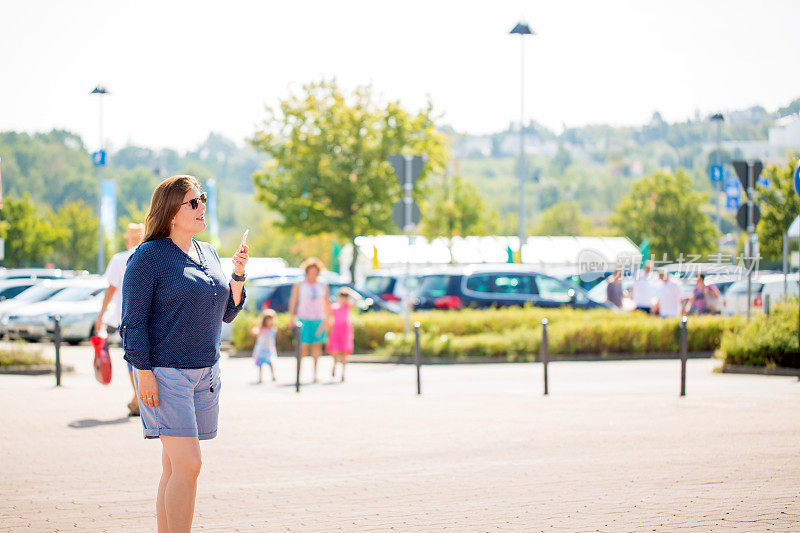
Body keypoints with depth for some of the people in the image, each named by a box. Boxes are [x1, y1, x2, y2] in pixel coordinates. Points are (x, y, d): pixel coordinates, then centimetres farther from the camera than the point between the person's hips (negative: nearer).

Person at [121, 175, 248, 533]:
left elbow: (226, 313, 18)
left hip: (205, 370, 7)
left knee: (175, 470, 8)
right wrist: (144, 373, -16)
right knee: (188, 466, -15)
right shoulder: (149, 256, -8)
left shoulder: (208, 254, 14)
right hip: (164, 373, -7)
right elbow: (133, 319, -10)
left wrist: (238, 274, 3)